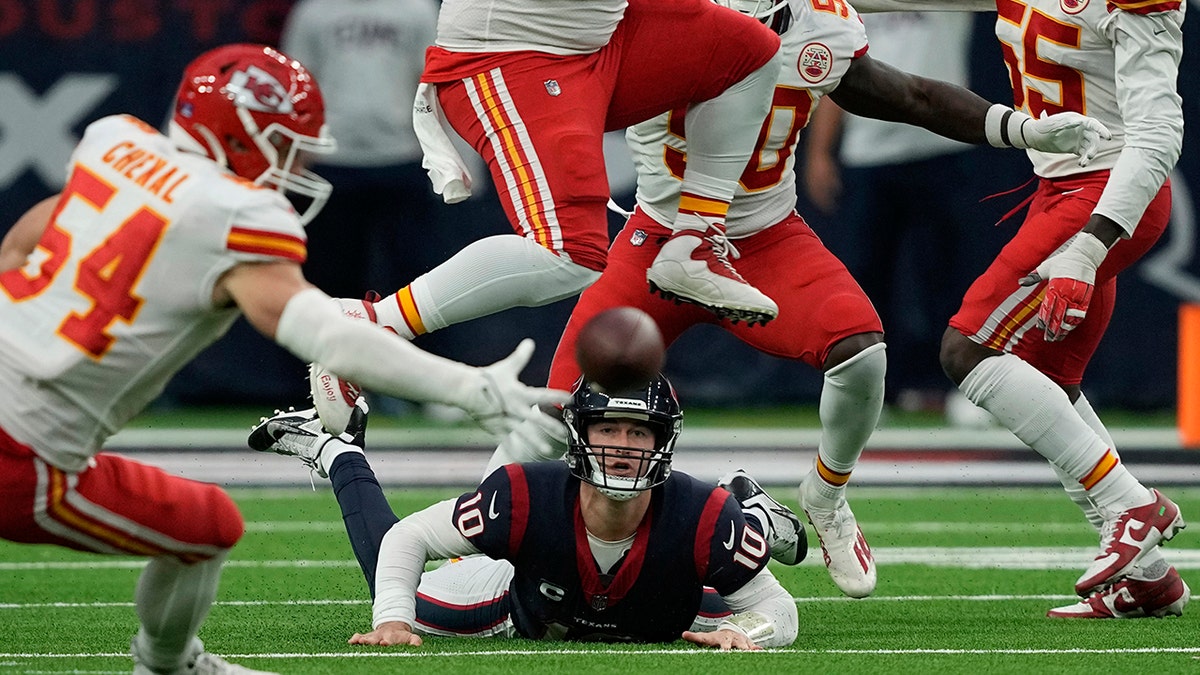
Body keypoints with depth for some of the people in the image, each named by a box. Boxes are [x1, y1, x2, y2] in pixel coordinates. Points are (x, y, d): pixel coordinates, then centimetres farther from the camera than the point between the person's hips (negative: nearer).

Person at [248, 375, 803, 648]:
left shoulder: (704, 520, -42)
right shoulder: (526, 497, -42)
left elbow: (777, 611, -27)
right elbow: (406, 539, -27)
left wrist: (742, 633, -48)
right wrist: (392, 621, -40)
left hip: (660, 617, 1)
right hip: (530, 608, -1)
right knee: (404, 603, 17)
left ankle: (749, 510, 47)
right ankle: (335, 452, 37)